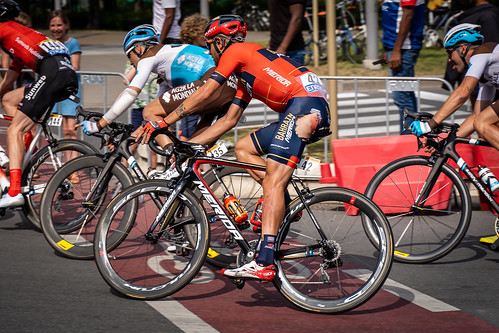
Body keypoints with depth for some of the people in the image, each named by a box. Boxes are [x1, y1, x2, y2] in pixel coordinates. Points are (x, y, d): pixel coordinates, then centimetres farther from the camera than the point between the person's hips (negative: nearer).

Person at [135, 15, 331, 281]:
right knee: (243, 148, 17)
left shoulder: (236, 50, 5)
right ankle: (285, 204, 4)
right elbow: (229, 120, 31)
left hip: (306, 104, -9)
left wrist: (160, 124, 8)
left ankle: (264, 263, -24)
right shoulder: (245, 75, 31)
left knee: (272, 182, -16)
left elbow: (203, 95, 2)